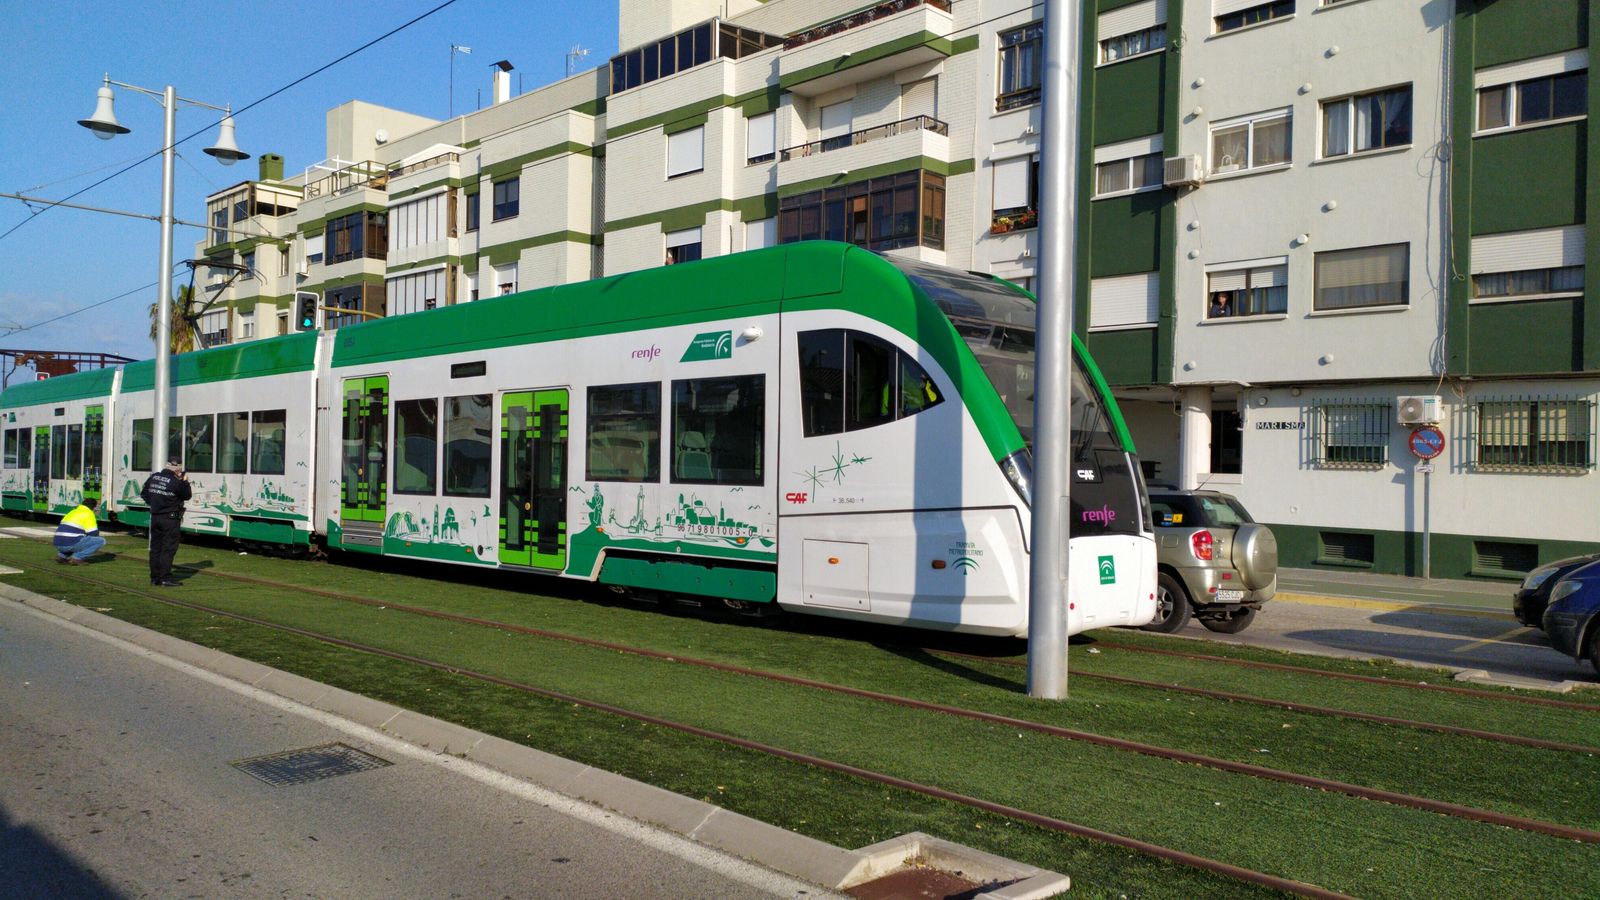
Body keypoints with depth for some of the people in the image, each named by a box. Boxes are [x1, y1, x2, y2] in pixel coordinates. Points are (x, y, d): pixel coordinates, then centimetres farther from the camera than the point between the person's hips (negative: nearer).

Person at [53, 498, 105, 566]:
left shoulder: (72, 512, 26)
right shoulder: (88, 513, 1)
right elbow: (93, 533, -2)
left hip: (58, 545, 8)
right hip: (72, 543, -8)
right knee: (101, 541, -2)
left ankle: (62, 556, 12)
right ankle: (76, 558, -9)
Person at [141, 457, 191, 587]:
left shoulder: (154, 477, 6)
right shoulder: (175, 482, -17)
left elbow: (144, 493, 16)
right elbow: (187, 496, -6)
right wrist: (185, 482, 1)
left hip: (155, 517, 7)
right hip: (170, 518, -7)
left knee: (155, 547, 12)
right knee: (168, 549, -4)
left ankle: (155, 578, 15)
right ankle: (165, 578, -6)